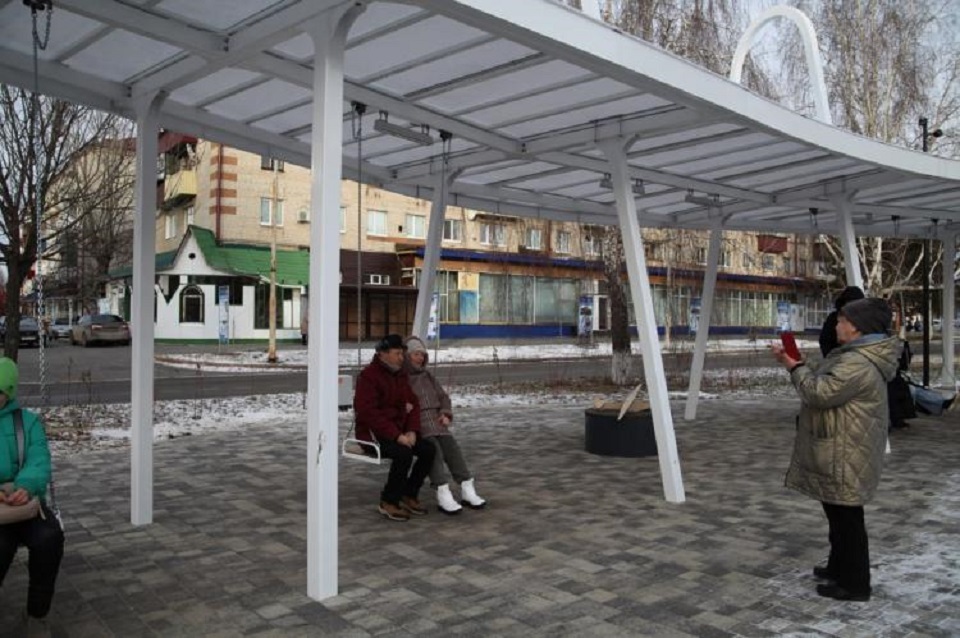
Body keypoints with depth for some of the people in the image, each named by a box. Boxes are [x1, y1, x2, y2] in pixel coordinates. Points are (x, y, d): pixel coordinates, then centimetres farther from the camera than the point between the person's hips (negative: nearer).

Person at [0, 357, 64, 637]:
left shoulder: (27, 421, 9)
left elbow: (39, 462, -3)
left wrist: (24, 487, -27)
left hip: (23, 501, 1)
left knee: (49, 537, -29)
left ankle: (36, 613, -7)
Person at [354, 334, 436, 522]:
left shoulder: (400, 374, 12)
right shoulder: (369, 376, -14)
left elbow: (412, 404, 12)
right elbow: (368, 413, -22)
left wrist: (412, 431, -7)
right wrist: (396, 435, -25)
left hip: (399, 430, 8)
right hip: (373, 431, -8)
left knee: (428, 450, -11)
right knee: (404, 453, -31)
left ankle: (409, 495, 6)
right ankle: (389, 502, -13)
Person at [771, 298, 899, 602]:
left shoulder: (858, 364, -23)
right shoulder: (852, 355, 14)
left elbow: (820, 393, -26)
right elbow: (824, 385, 18)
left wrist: (796, 367, -11)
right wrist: (795, 363, 8)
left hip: (845, 457, -11)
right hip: (838, 453, 11)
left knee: (846, 516, -1)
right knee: (838, 513, 22)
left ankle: (854, 583, 11)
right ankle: (839, 566, 36)